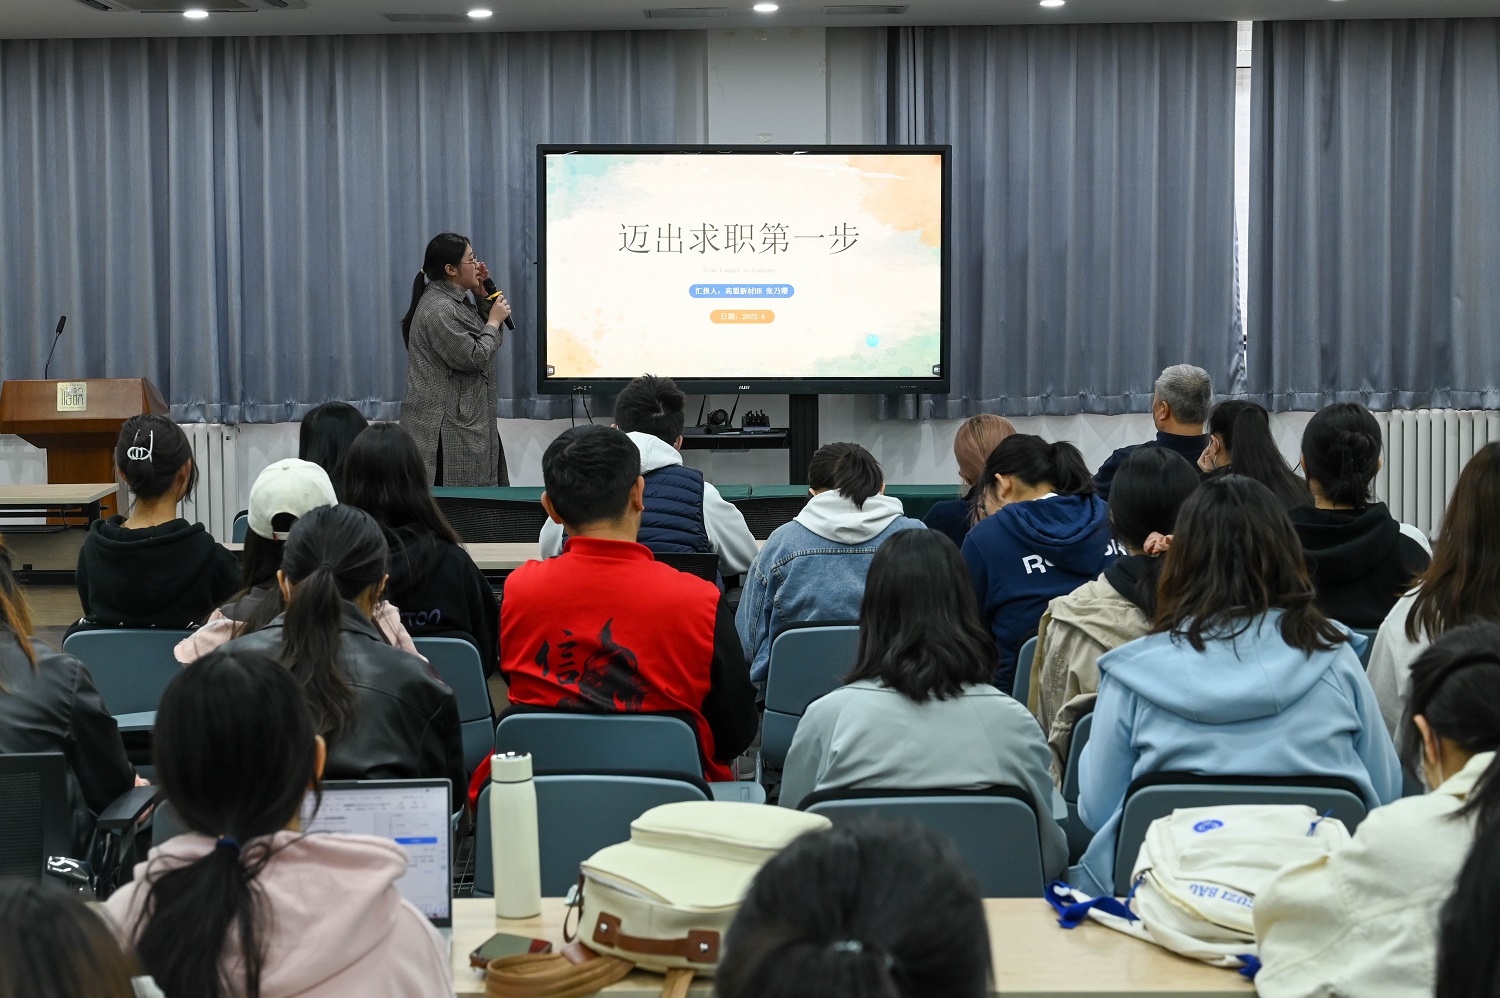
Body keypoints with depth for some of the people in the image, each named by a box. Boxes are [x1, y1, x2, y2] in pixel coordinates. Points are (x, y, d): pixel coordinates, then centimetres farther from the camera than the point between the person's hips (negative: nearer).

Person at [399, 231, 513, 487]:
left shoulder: (457, 301, 14)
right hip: (446, 426, -10)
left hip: (468, 421, 10)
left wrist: (484, 297, 8)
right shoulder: (437, 309, -17)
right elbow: (472, 358, -20)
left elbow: (493, 340, 19)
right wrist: (495, 320, -6)